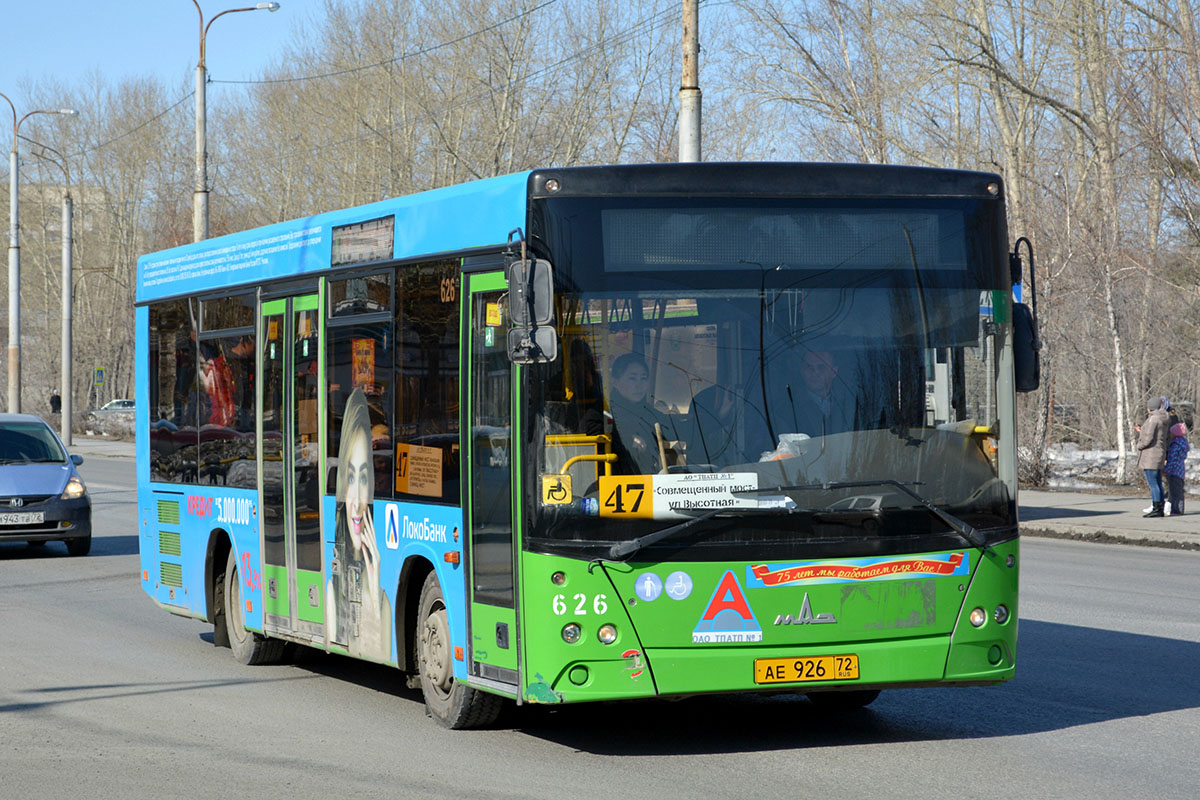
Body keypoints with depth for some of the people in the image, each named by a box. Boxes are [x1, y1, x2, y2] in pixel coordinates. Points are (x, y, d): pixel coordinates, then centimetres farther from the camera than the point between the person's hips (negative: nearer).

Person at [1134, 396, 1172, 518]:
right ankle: (1160, 509, 13)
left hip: (1150, 455, -10)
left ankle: (1156, 509, -11)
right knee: (1157, 483, 11)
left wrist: (1138, 445, -1)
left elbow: (1148, 439, -22)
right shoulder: (1165, 420, 13)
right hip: (1160, 454, 10)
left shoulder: (1153, 419, -15)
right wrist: (1141, 431, 21)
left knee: (1152, 483, -9)